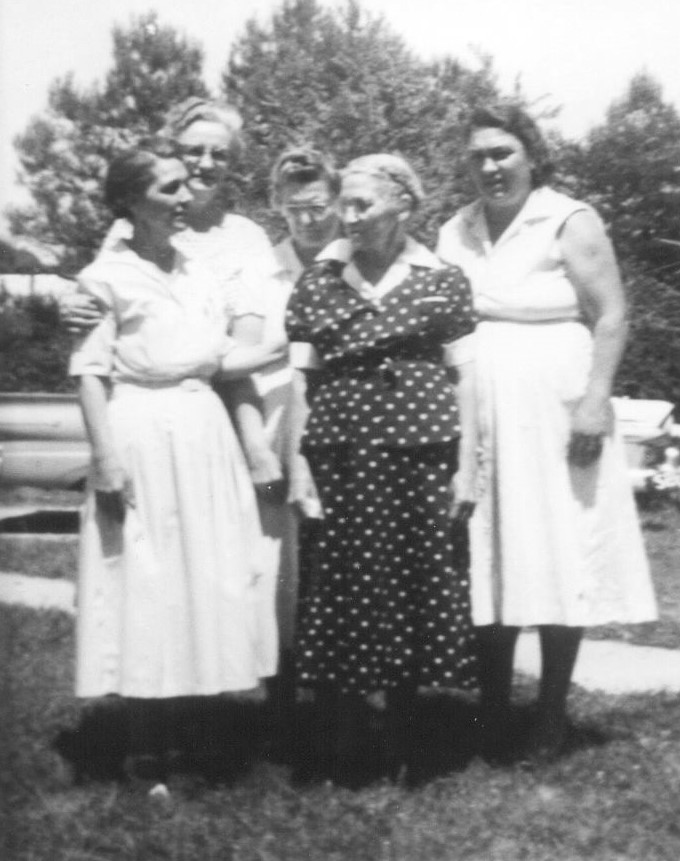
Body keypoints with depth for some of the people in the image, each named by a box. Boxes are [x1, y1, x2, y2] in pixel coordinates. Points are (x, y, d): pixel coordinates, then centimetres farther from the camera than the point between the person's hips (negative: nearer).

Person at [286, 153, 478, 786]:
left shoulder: (442, 280, 7)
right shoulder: (318, 279, 9)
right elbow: (296, 376, 7)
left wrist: (467, 465, 1)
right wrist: (296, 462, -1)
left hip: (421, 449, 0)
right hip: (340, 448, 1)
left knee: (414, 580, 3)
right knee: (340, 589, -1)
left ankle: (400, 747, 16)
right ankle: (341, 751, 9)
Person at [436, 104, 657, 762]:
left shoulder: (569, 223, -2)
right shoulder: (454, 232, 12)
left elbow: (610, 318, -7)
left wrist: (594, 400, -16)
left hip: (551, 415, -4)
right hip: (477, 417, 4)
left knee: (556, 560, 1)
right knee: (488, 564, 6)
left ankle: (552, 715, 12)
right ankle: (491, 714, 15)